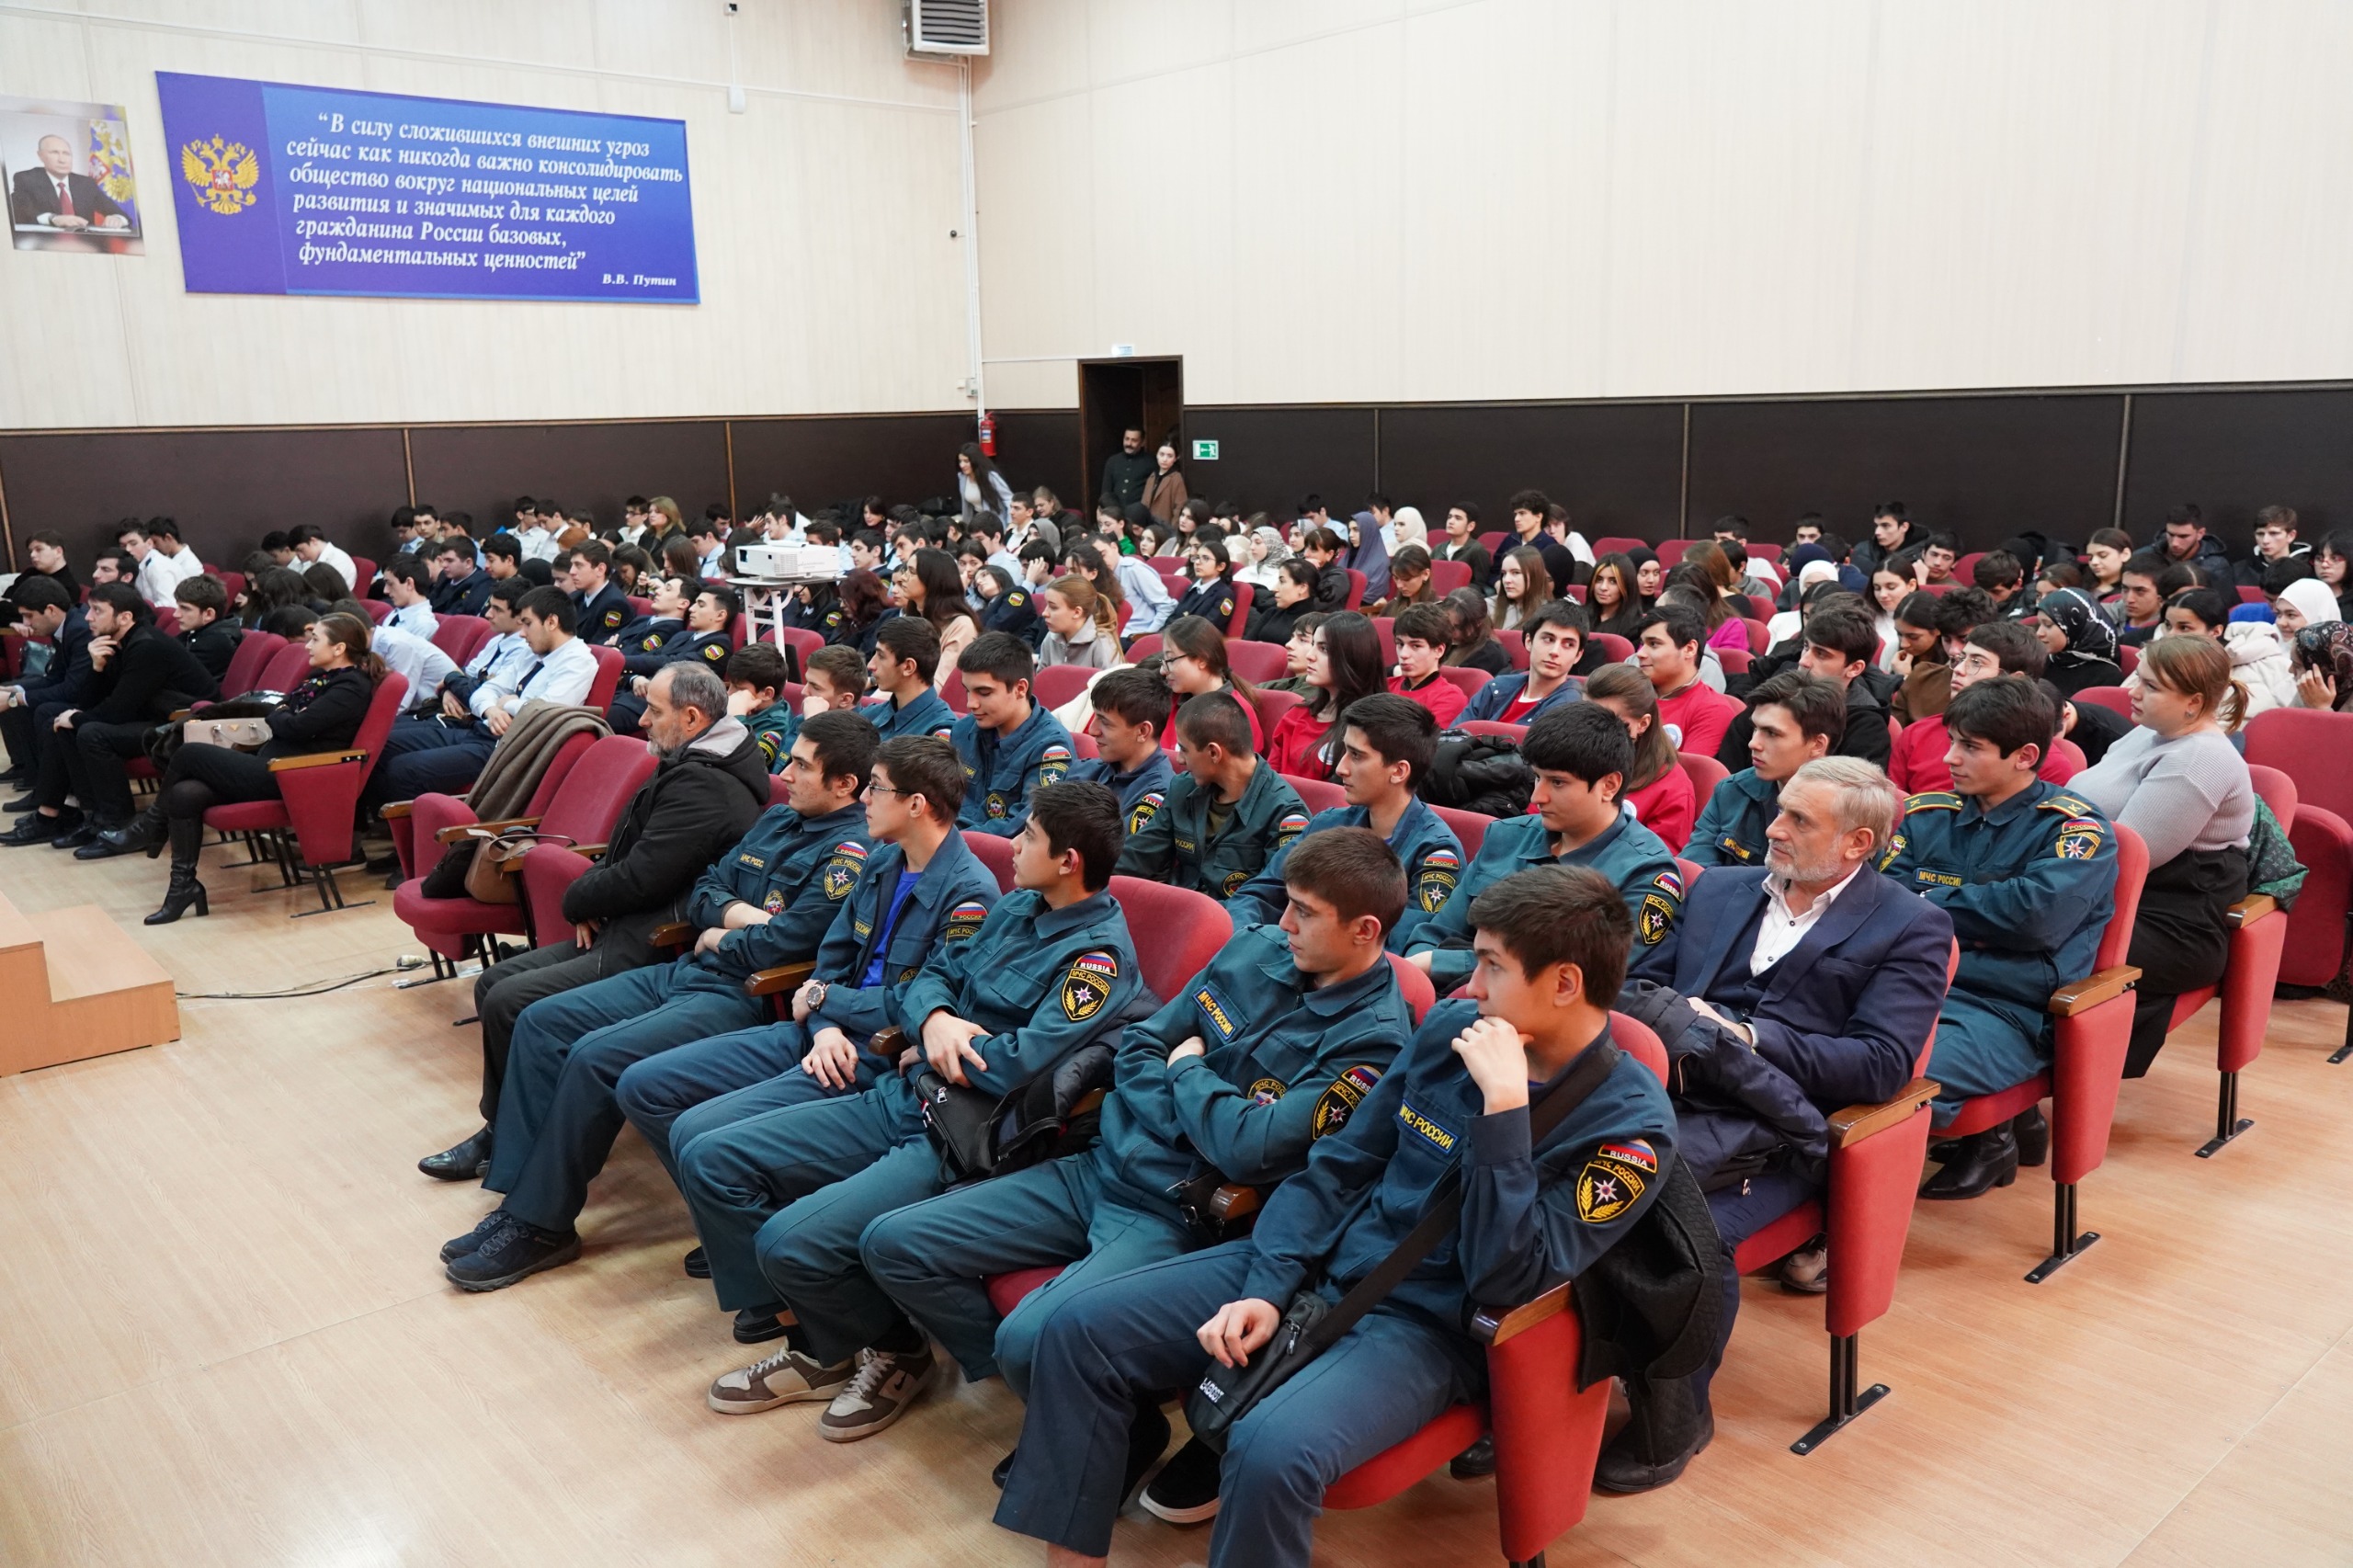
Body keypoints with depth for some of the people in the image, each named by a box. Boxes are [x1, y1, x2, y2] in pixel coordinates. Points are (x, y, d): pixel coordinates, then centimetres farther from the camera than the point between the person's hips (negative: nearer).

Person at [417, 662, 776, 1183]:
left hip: (653, 946, -11)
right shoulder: (688, 766, 14)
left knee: (509, 1003, -16)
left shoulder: (702, 786, -20)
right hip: (624, 929, 11)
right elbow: (625, 856, 20)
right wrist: (590, 900, 1)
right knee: (493, 983, 8)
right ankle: (500, 1131, 15)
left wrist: (579, 901, -4)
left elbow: (639, 880, -23)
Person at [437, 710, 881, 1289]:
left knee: (596, 1056, -24)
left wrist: (716, 939, -3)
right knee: (541, 1022, 0)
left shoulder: (850, 852, -14)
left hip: (743, 997, -10)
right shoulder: (777, 819, 15)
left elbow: (781, 944, -21)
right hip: (682, 972, 10)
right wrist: (739, 915, -7)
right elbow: (703, 892, 15)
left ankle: (542, 1226, -8)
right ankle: (517, 1198, 1)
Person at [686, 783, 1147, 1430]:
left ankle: (897, 1352, 7)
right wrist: (935, 1020, -10)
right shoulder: (1018, 907, 11)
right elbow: (931, 976, 14)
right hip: (902, 1102, 9)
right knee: (708, 1159, 2)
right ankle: (818, 1349, 12)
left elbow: (1017, 1067, -25)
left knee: (791, 1242, -25)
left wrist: (936, 1046, -7)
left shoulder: (1099, 955, -16)